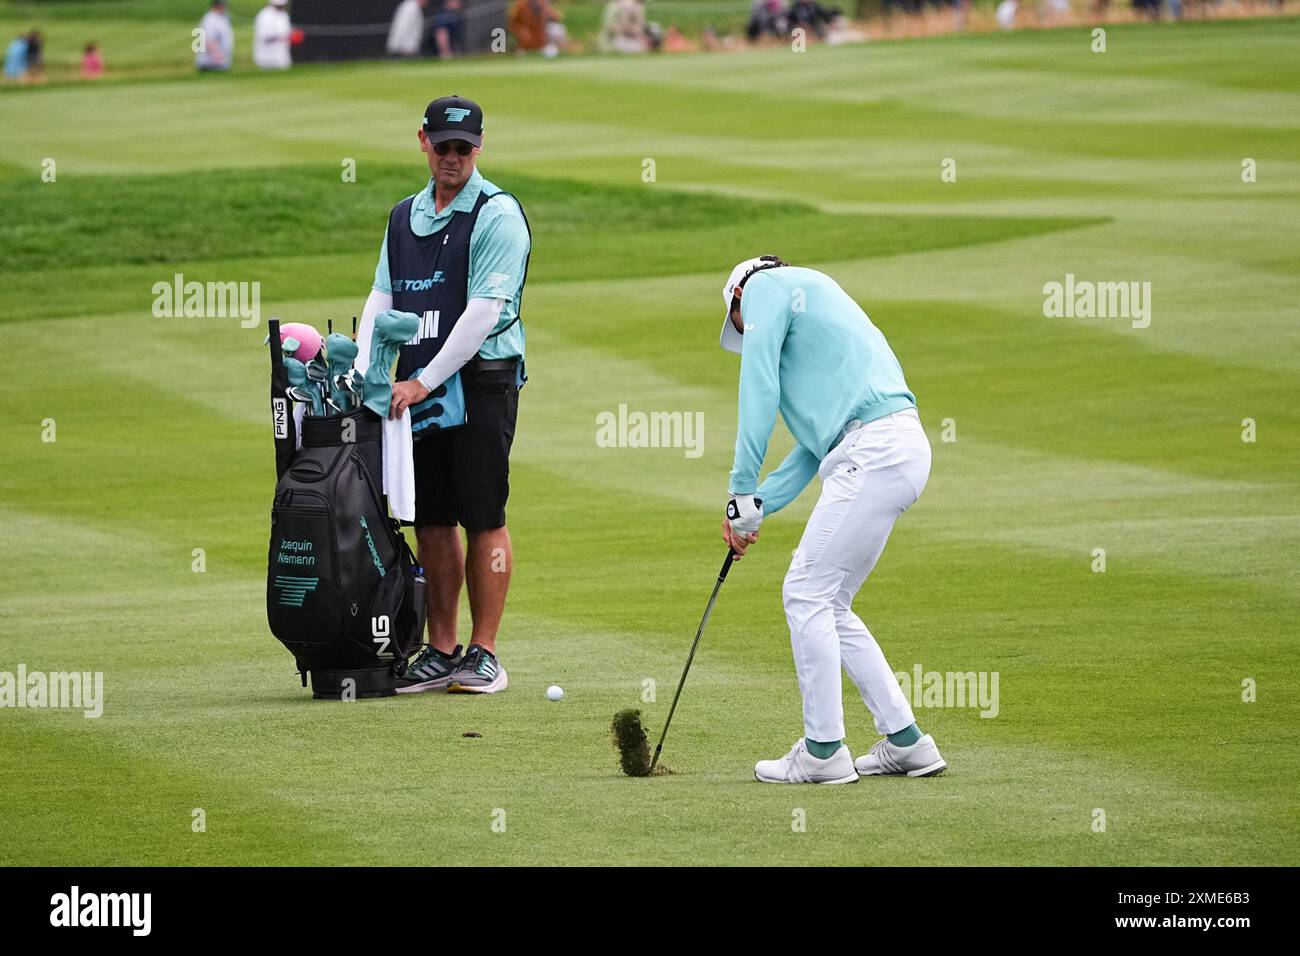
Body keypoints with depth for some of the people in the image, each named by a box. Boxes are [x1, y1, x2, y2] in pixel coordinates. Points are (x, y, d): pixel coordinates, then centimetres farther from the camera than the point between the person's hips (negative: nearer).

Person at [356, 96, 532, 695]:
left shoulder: (498, 214, -7)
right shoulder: (403, 217, 15)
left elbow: (485, 309, -14)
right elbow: (383, 297, 13)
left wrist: (425, 380, -18)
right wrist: (361, 365, -5)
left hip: (480, 381, -6)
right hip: (415, 387, 6)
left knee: (483, 520, -4)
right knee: (431, 522, 8)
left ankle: (484, 655, 0)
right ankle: (440, 652, 14)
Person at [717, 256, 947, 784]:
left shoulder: (767, 287, 6)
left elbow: (760, 387, -6)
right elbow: (817, 443, 27)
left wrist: (743, 491, -5)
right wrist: (760, 505, 17)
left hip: (874, 453, -9)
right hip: (902, 450, 9)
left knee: (807, 594, -4)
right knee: (829, 605, 14)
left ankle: (823, 751, -1)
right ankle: (905, 741, 15)